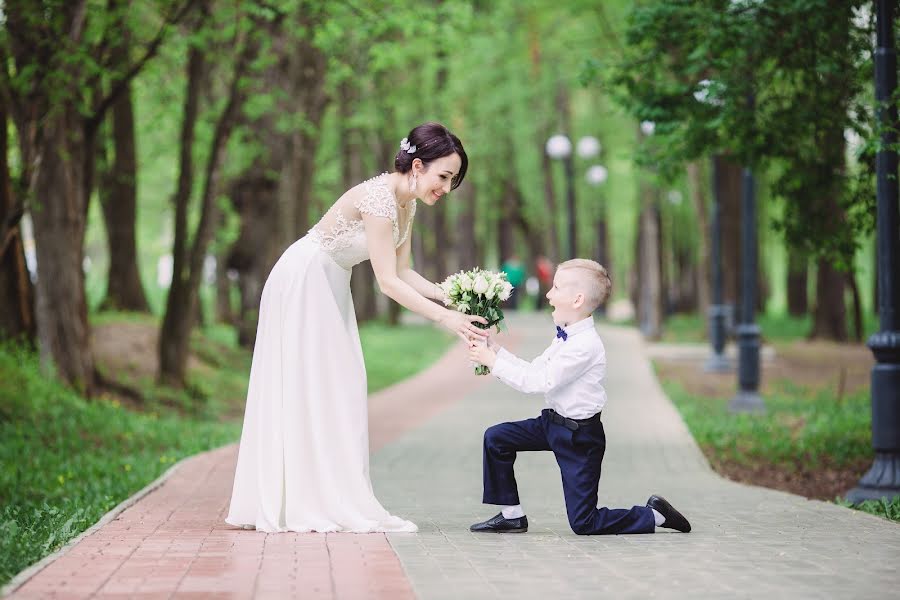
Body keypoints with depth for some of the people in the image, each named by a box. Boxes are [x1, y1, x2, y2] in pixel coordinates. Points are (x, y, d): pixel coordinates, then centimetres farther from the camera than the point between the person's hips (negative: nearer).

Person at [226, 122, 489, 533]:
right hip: (303, 283, -10)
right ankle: (314, 507, -4)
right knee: (309, 389, -8)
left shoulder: (406, 203, 2)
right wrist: (445, 318, -31)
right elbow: (388, 282, -29)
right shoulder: (379, 197, -27)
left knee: (335, 389, 8)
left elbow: (403, 272, 4)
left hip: (329, 288, 10)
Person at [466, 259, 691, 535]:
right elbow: (533, 370, 7)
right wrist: (496, 351, 0)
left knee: (584, 524, -6)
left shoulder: (585, 345, -26)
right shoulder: (565, 336, 4)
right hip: (553, 422, 9)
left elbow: (539, 382, -25)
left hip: (580, 435, -9)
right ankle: (512, 516, 12)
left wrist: (494, 362, -19)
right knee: (495, 438, 2)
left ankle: (655, 515, 12)